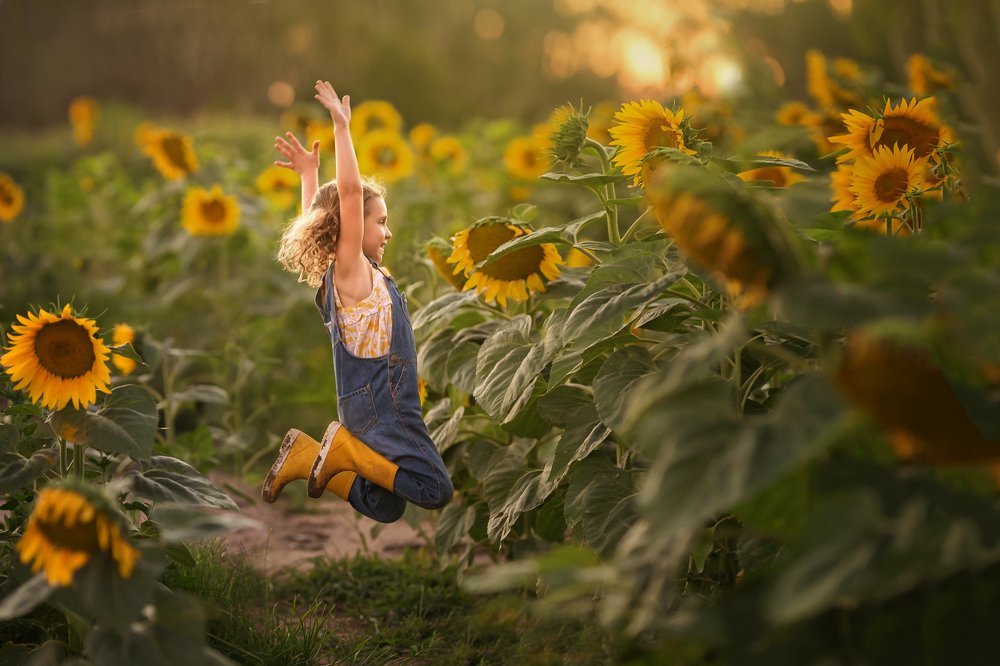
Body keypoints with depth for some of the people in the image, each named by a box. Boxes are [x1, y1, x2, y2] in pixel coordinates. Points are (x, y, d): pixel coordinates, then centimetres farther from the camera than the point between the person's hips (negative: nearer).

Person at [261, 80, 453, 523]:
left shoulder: (336, 272, 11)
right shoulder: (351, 269, -12)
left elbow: (315, 218, 27)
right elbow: (350, 193, -22)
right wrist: (341, 126, -20)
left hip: (367, 407, 10)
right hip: (381, 407, -10)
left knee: (386, 510, 11)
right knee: (435, 492, -15)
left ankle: (309, 456, 3)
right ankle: (344, 449, -11)